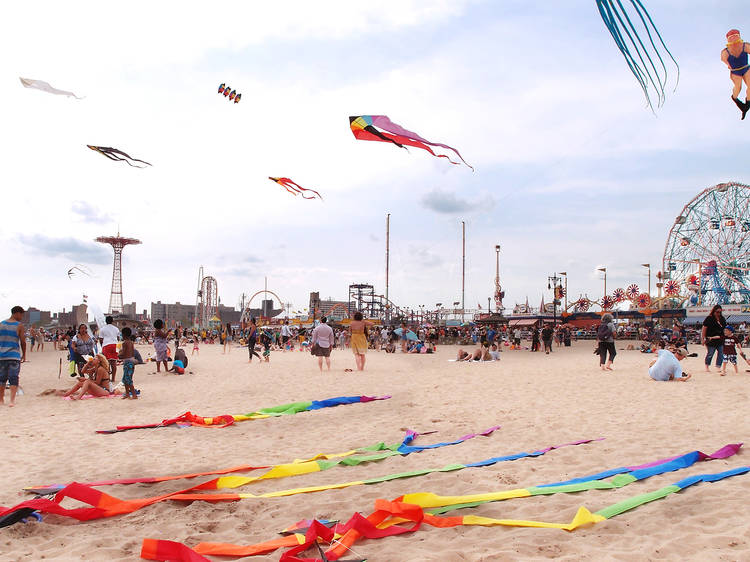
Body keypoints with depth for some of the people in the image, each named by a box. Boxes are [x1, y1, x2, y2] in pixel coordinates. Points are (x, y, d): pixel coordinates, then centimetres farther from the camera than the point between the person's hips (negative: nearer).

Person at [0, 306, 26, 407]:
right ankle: (12, 400, -10)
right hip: (14, 356, -4)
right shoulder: (19, 326, -6)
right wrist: (24, 355, 7)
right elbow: (23, 342, -6)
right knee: (13, 378, -1)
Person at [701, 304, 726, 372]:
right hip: (711, 341, -5)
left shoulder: (722, 319, 10)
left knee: (721, 354, 5)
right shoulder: (709, 318, -6)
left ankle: (719, 366, 16)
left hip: (720, 340, 5)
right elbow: (704, 329, -7)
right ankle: (707, 366, 19)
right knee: (710, 354, 2)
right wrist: (703, 339, -11)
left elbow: (725, 328, 17)